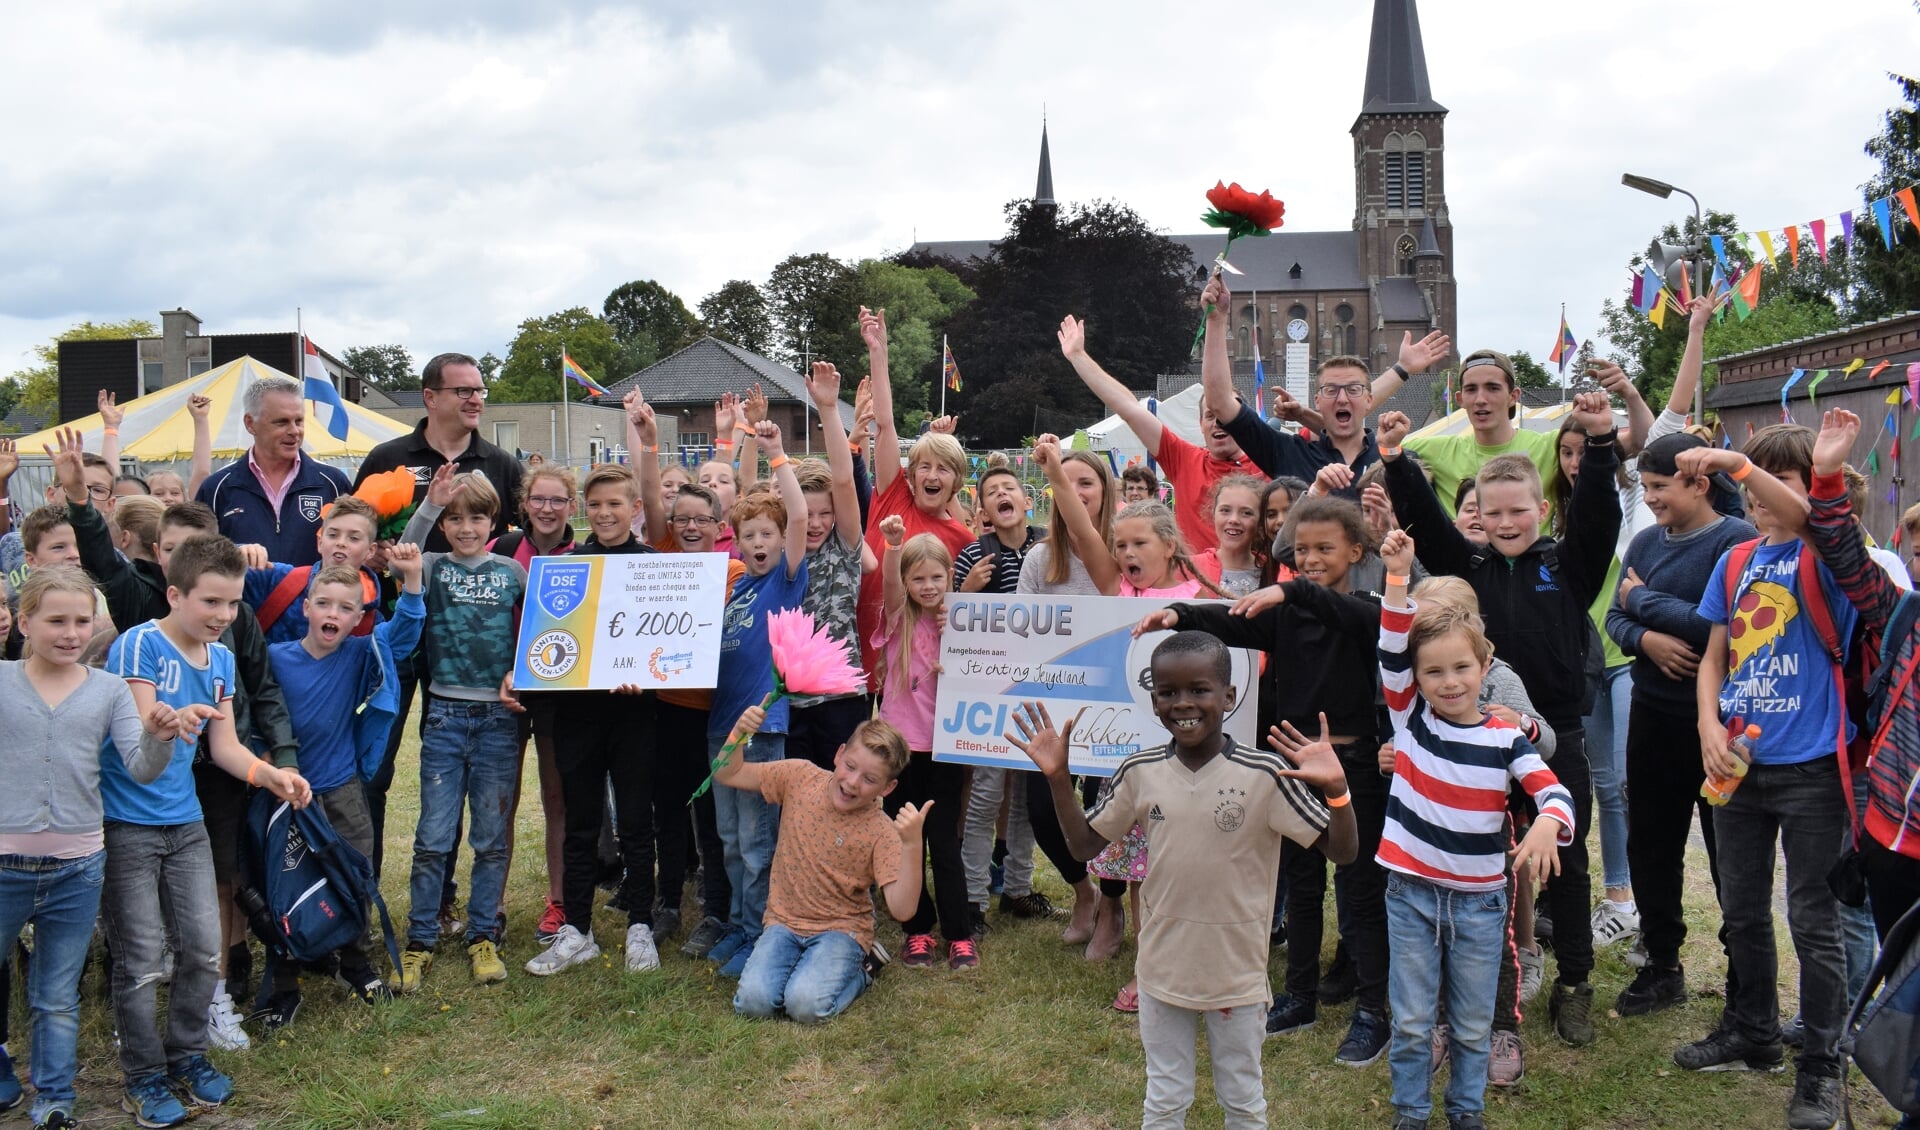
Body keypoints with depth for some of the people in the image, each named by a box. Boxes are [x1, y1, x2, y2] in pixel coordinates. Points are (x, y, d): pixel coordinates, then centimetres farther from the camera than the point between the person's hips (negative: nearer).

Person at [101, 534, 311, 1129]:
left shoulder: (221, 659, 6)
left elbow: (224, 747, 6)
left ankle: (187, 1056, 28)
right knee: (142, 962, -1)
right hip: (125, 825, -6)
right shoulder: (139, 644, -16)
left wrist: (271, 774, -12)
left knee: (204, 950, 9)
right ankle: (145, 1078, 16)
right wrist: (173, 723, -45)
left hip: (185, 823, 6)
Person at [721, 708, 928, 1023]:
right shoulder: (800, 777, -5)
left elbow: (902, 909, -24)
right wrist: (740, 731, -18)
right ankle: (803, 968, 10)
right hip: (784, 923, 3)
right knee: (752, 1001, -21)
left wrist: (912, 844, -38)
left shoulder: (883, 832, -14)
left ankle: (855, 974, 5)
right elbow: (726, 775, 2)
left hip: (841, 930, -3)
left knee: (806, 1005, -28)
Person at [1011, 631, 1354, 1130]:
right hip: (1163, 967, 2)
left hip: (1237, 971, -2)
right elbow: (1086, 844, 2)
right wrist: (1057, 776, -9)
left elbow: (1343, 850, -15)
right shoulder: (1140, 772, -7)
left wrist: (1335, 787, -33)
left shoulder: (1266, 775, -17)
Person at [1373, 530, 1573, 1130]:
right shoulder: (1410, 716, -5)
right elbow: (1391, 650, -18)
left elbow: (1554, 792, -14)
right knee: (1412, 1020, 9)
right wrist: (1397, 576, -29)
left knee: (1474, 1023, 14)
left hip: (1479, 899, 0)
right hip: (1411, 892, 0)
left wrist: (1546, 824, -37)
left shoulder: (1505, 738, -5)